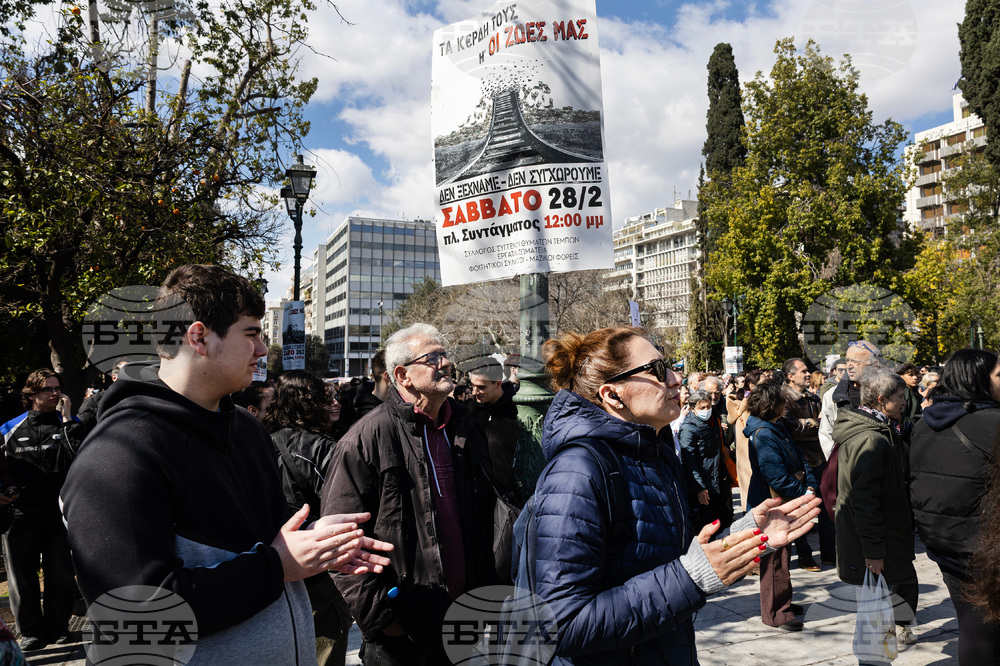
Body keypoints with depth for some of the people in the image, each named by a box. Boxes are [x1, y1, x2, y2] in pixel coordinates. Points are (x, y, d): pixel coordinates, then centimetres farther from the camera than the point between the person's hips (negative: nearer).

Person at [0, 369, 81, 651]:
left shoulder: (68, 425, 6)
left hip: (58, 512, 0)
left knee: (61, 573, 6)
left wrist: (67, 419, -12)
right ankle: (32, 631, 17)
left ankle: (58, 626, 21)